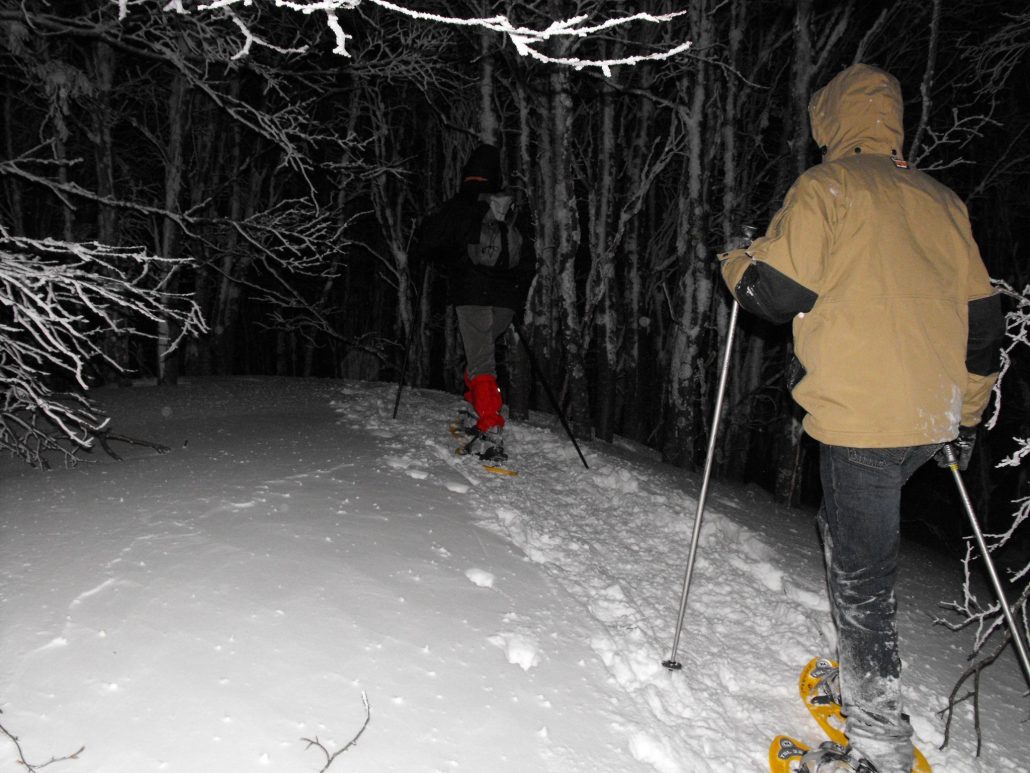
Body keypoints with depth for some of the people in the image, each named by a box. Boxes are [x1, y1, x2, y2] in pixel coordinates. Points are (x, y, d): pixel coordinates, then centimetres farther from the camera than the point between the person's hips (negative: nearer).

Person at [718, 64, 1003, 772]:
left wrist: (735, 265, 11)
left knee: (862, 567, 1)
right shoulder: (941, 199, 16)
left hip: (861, 414, -7)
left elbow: (779, 293, -11)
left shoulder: (825, 187, -3)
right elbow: (981, 314, 17)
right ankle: (862, 674, 33)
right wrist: (968, 410, 25)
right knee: (850, 531, 23)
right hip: (933, 417, 8)